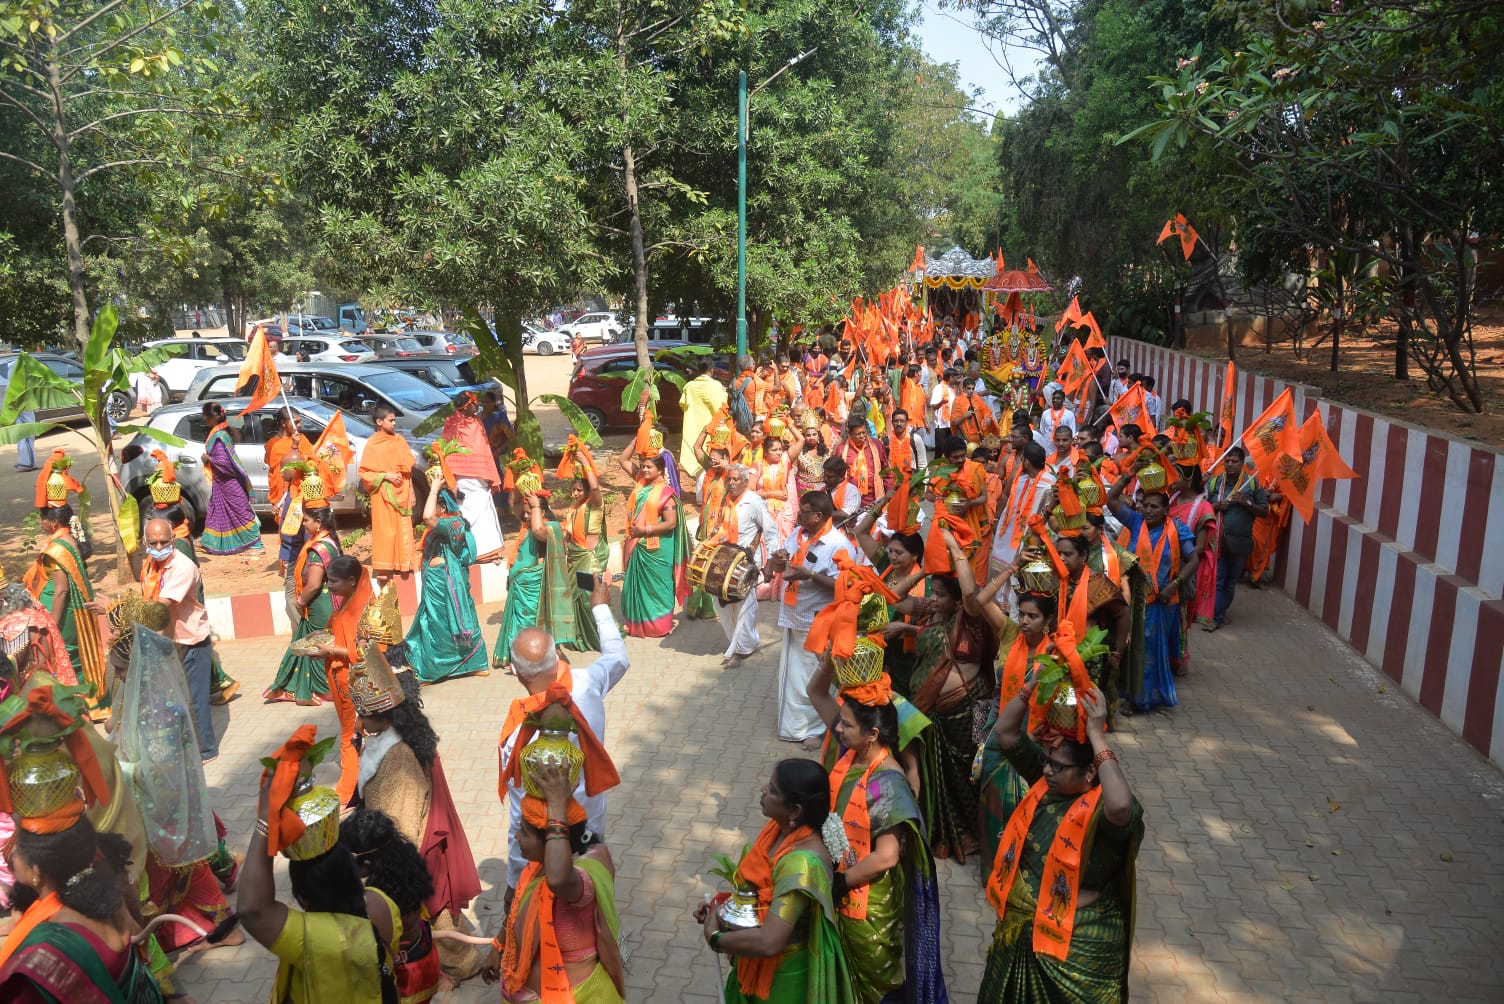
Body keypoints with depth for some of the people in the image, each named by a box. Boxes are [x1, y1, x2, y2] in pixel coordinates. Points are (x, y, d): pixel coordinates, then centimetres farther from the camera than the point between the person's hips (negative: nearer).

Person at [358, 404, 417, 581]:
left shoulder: (399, 440, 8)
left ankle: (402, 564, 14)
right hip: (382, 494, -4)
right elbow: (364, 472, -4)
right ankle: (383, 567, 2)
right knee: (385, 530, -4)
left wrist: (411, 492, 10)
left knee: (403, 530, 5)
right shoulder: (372, 444, -4)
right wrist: (385, 475, -15)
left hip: (401, 492, 4)